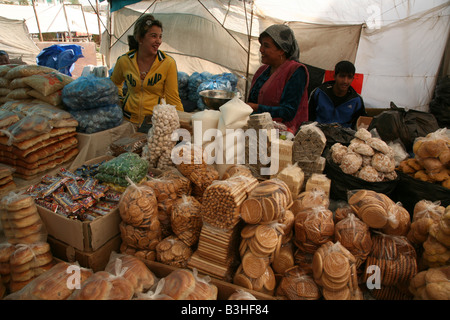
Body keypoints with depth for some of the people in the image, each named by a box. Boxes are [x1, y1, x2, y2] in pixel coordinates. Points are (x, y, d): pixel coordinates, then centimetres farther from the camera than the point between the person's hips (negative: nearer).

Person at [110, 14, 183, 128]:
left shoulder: (168, 63, -7)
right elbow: (114, 84, 24)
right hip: (129, 120, 2)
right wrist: (119, 101, 14)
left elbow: (173, 99, -4)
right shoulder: (124, 61, 2)